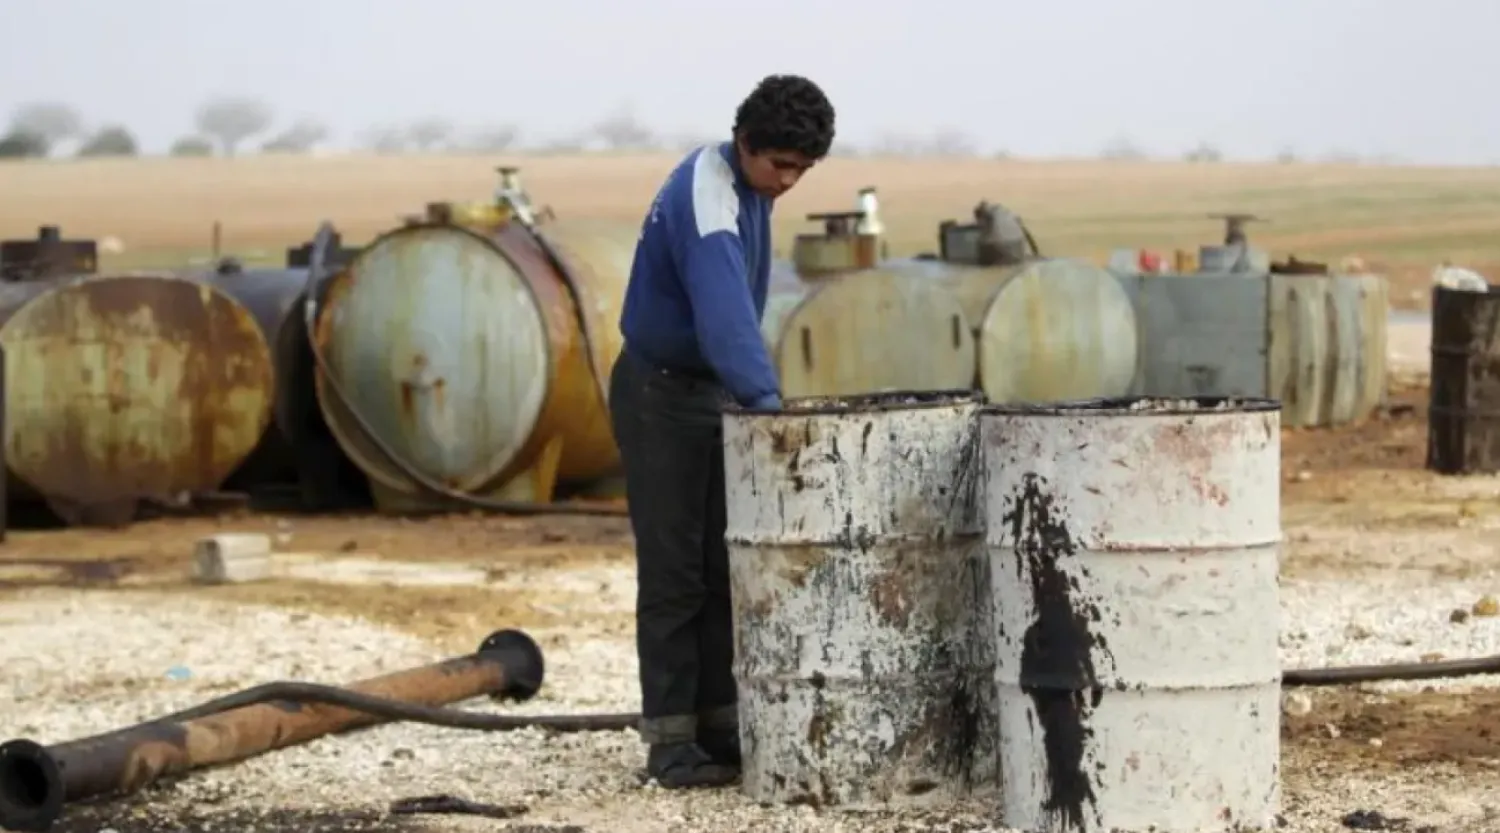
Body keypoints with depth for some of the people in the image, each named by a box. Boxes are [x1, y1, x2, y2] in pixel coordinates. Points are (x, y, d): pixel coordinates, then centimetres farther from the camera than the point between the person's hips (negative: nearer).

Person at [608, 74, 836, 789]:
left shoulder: (744, 185, 4)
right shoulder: (705, 194, -25)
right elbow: (723, 304, -40)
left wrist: (752, 394, 10)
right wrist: (764, 395, -51)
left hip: (710, 391, 9)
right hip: (660, 393, -9)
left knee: (721, 568, 8)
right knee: (673, 573, -7)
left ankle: (717, 724, 12)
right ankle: (670, 739, -4)